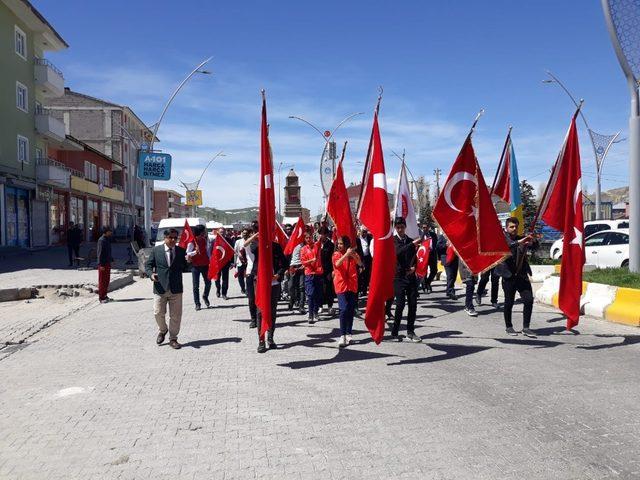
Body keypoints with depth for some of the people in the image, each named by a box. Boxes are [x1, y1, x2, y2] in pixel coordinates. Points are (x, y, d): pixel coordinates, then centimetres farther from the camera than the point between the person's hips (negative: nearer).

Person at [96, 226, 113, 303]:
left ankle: (104, 296, 23)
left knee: (107, 280, 14)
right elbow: (100, 253, -19)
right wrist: (101, 264, -22)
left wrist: (111, 259, 19)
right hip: (103, 263, -9)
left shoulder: (107, 239, 14)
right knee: (102, 280, -4)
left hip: (107, 263, 10)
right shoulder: (101, 240, -15)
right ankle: (101, 297, 1)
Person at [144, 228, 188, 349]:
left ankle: (173, 339, 20)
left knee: (175, 315, 6)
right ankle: (162, 330, 34)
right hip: (160, 288, -1)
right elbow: (148, 265, 5)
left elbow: (185, 268, 7)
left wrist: (188, 261, -13)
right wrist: (151, 274, -13)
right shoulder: (156, 250, 2)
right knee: (158, 313, 3)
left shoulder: (181, 251, 4)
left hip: (176, 289, 1)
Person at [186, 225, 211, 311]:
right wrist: (195, 252, -35)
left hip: (205, 265, 5)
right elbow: (187, 253, -17)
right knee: (196, 286, 0)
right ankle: (197, 304, 7)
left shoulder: (204, 240, 5)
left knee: (208, 283, 6)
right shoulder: (192, 242, -12)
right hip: (195, 266, -4)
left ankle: (205, 296, 33)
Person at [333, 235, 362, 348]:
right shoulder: (336, 254, 3)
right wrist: (346, 254, -29)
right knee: (344, 310, -14)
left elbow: (360, 264, -9)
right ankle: (342, 336, -14)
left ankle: (348, 334, 17)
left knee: (351, 311, 6)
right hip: (341, 285, -3)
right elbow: (337, 264, -18)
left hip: (352, 285, 3)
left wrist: (353, 255, -26)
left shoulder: (353, 253, 8)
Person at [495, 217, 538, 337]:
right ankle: (509, 327, 20)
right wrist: (519, 242, -36)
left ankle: (526, 327, 6)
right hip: (509, 276, -4)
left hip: (522, 276, 4)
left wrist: (533, 240, -18)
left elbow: (534, 247, 4)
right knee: (509, 303, 4)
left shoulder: (521, 238, 12)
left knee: (529, 300, -4)